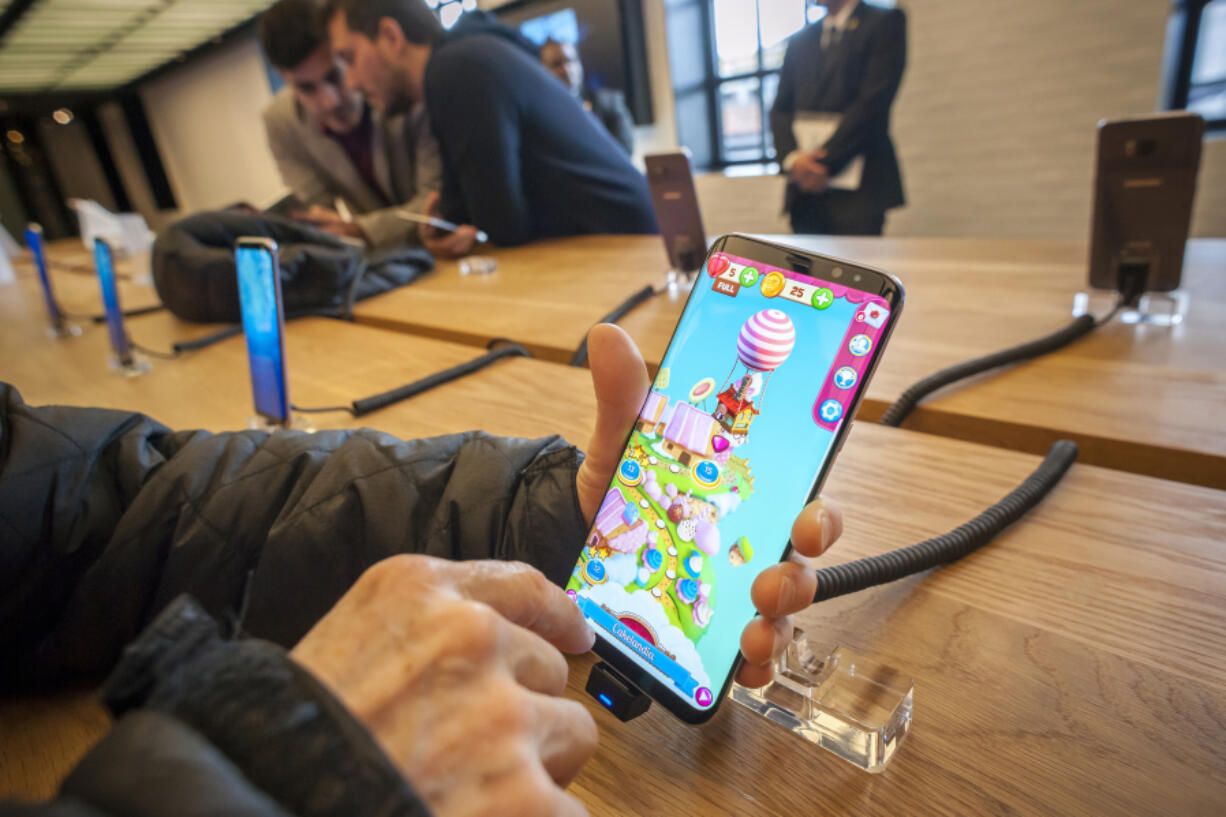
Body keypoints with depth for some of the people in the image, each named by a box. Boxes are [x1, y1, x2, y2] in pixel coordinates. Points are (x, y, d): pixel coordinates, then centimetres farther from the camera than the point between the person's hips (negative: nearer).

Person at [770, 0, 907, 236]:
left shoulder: (885, 22, 5)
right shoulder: (799, 42, 21)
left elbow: (873, 102, -7)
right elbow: (780, 110, 12)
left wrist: (825, 161, -14)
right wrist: (791, 157, -8)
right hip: (805, 189, 4)